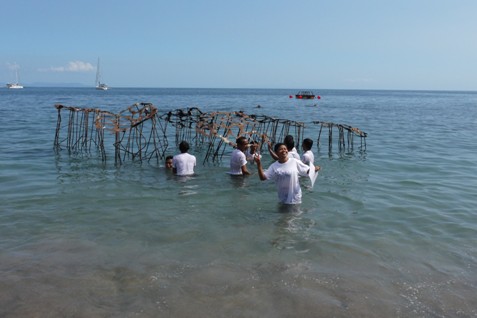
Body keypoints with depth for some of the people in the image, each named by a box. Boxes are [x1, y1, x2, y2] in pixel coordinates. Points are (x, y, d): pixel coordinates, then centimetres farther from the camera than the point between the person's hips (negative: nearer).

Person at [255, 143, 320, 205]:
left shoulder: (295, 162, -11)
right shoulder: (274, 166, -4)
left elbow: (308, 171, -5)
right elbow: (263, 177, -8)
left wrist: (315, 169, -27)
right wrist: (259, 164, -19)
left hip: (295, 197, -3)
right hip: (282, 198, 3)